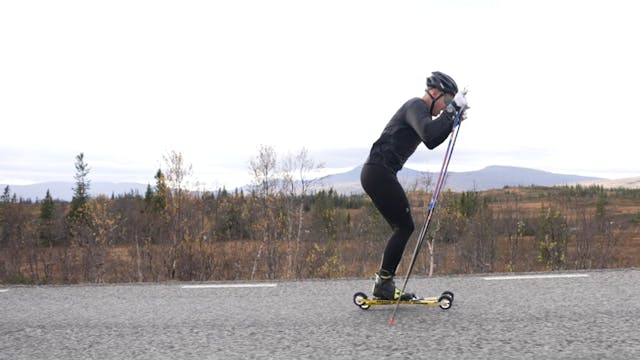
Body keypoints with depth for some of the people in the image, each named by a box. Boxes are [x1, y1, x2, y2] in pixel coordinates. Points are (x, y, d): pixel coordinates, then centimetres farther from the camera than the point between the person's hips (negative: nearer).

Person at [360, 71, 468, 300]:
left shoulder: (419, 110, 23)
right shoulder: (416, 106, -9)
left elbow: (431, 142, 28)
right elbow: (428, 134, -27)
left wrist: (452, 121, 16)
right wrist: (452, 110, -20)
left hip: (378, 174, 11)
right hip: (379, 172, -11)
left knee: (402, 227, 10)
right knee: (404, 226, -8)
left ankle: (384, 284, 9)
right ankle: (383, 283, -7)